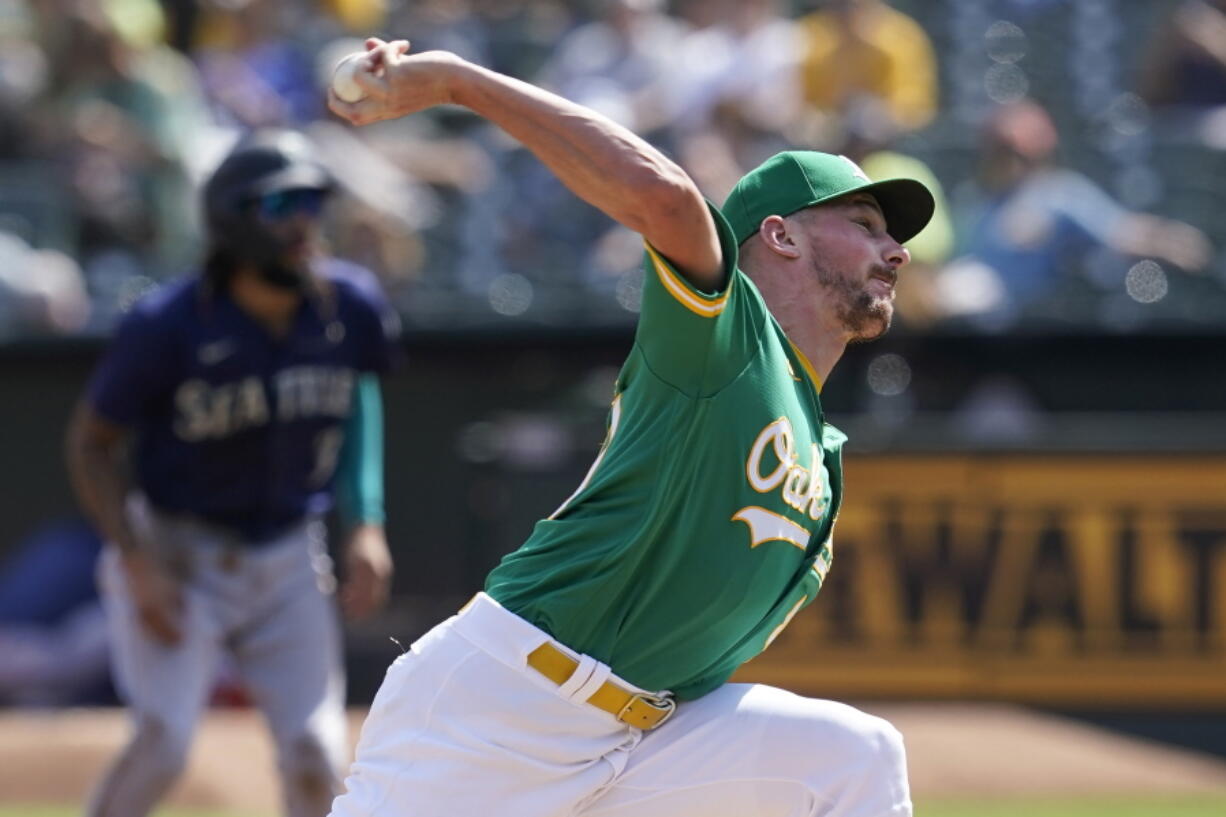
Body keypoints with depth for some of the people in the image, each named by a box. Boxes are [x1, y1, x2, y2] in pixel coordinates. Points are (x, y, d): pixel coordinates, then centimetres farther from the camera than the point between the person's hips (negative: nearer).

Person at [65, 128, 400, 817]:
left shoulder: (349, 308, -9)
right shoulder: (167, 327, -21)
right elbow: (91, 443, -10)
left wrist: (366, 524, 3)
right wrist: (137, 565, -18)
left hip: (287, 562, 4)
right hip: (178, 554, -4)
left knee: (317, 759, -4)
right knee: (164, 743, -19)